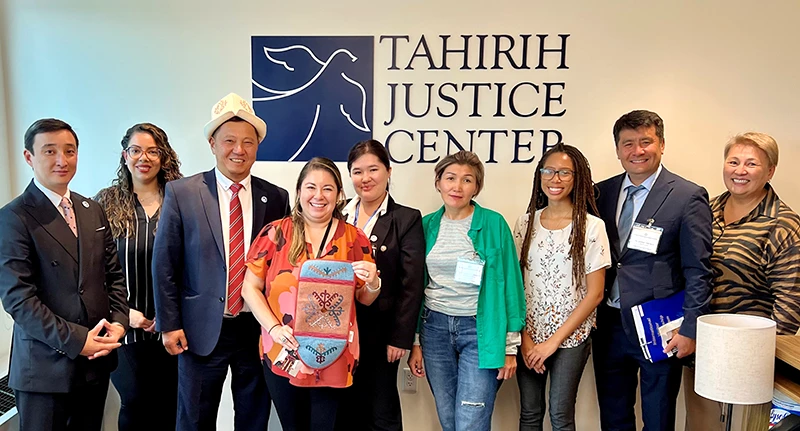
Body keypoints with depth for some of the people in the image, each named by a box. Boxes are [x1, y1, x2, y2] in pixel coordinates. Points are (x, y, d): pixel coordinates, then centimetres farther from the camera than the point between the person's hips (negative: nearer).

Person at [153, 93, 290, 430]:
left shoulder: (276, 198, 0)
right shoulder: (181, 193, -5)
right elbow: (164, 265, -2)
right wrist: (169, 324, -4)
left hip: (259, 328, 2)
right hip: (202, 330, -1)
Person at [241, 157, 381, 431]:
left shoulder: (355, 239, 1)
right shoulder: (275, 234, -1)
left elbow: (365, 299, 7)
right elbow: (250, 288, 0)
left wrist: (373, 282, -15)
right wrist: (274, 328, -13)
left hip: (333, 359, 0)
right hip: (283, 355, 0)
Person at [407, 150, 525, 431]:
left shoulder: (494, 224, -7)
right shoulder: (427, 225, 4)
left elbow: (509, 283, -5)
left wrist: (510, 346, -5)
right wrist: (414, 341, 8)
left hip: (480, 330, -3)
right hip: (435, 326, 4)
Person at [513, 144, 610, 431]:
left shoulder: (592, 226, -7)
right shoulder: (527, 222, 2)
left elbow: (594, 294, -7)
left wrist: (554, 340, -9)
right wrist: (523, 337, -5)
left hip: (571, 336, -2)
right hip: (528, 335, 3)